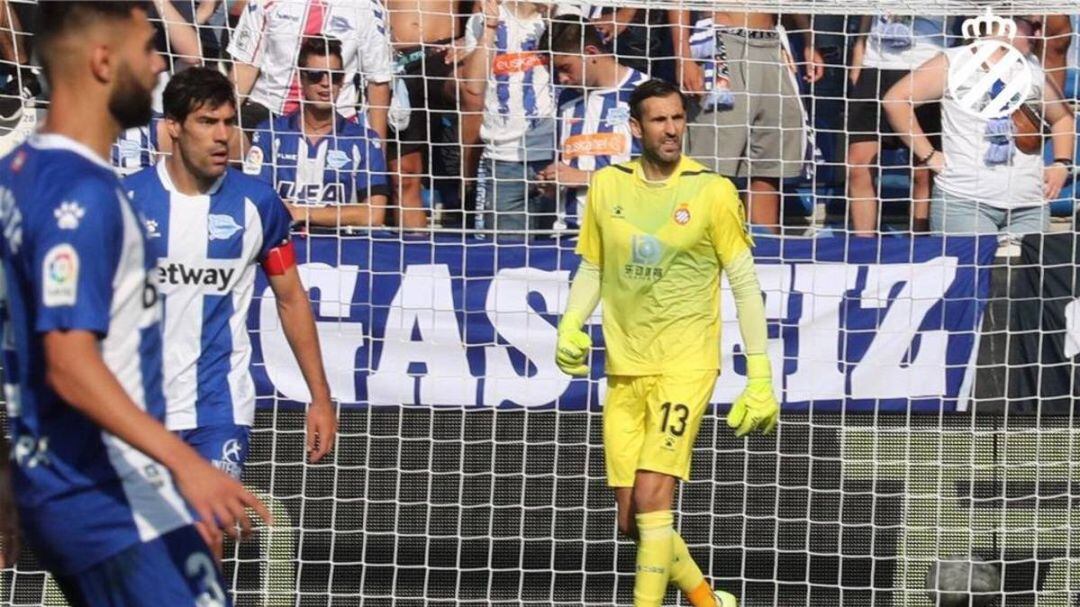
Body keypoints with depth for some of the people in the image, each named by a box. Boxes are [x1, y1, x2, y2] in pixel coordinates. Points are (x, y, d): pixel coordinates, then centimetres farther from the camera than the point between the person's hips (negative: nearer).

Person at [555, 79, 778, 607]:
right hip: (624, 368, 5)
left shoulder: (712, 191, -6)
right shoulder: (606, 186, 5)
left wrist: (760, 379, -7)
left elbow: (745, 285, -3)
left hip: (685, 365, -5)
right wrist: (570, 326, -1)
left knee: (652, 498, -18)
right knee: (631, 521, 5)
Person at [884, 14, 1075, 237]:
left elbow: (1062, 118, 30)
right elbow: (895, 100, -3)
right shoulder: (954, 64, 1)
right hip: (963, 200, -5)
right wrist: (929, 156, -6)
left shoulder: (1034, 72, 15)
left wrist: (1061, 164, 13)